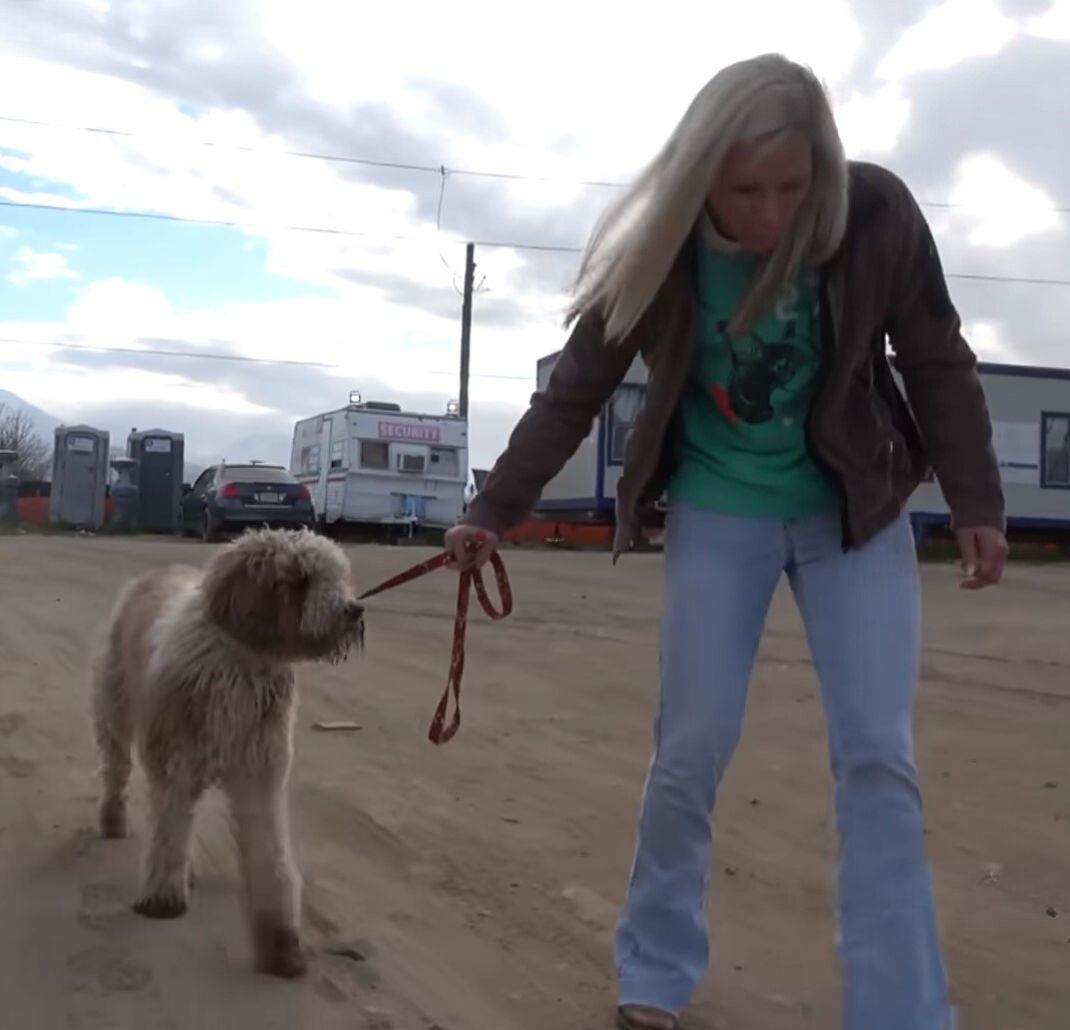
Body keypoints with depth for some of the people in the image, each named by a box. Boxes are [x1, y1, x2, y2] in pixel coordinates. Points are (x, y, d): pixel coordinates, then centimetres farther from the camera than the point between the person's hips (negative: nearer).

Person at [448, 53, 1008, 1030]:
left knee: (878, 756, -5)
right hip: (718, 514, 0)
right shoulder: (656, 252, -17)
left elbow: (938, 363, -6)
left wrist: (976, 502, -5)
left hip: (856, 509, 0)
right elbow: (572, 396, -6)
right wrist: (494, 511, -6)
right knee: (691, 748, -1)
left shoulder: (875, 213, -19)